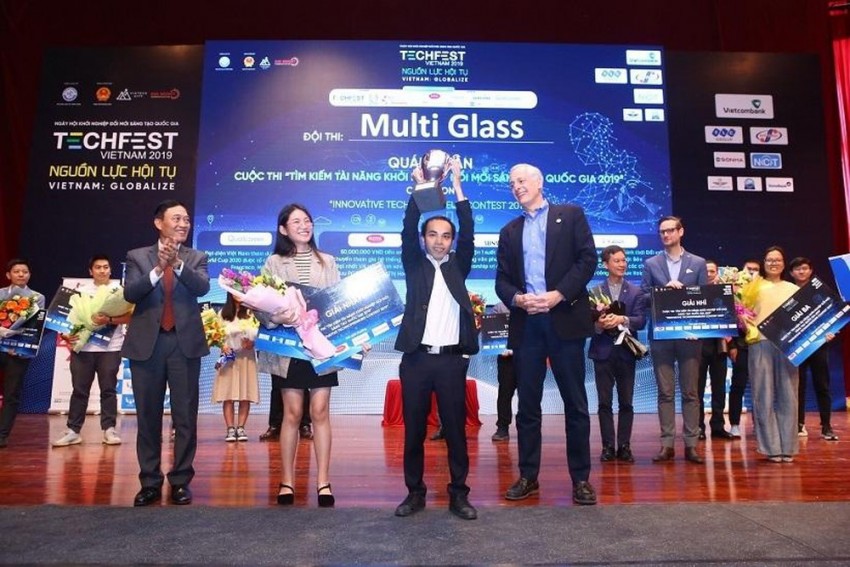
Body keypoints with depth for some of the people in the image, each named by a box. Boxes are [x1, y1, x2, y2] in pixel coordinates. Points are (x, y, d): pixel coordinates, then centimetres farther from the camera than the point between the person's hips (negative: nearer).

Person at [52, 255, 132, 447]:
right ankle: (73, 431, 10)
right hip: (83, 347, 2)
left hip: (110, 348, -2)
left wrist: (108, 320, -20)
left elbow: (129, 316, -5)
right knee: (79, 390, 4)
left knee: (109, 390, 1)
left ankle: (109, 430, 6)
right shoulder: (82, 291, 11)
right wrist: (68, 334, -6)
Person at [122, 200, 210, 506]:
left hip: (185, 343, 0)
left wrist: (177, 263, -28)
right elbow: (130, 293, -8)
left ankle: (180, 481, 14)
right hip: (146, 343, 1)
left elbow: (202, 288, -12)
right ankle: (150, 482, 20)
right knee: (148, 416, 8)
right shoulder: (137, 256, 7)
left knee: (185, 416, 3)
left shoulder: (196, 257, 7)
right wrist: (158, 269, -24)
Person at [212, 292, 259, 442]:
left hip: (246, 356, -1)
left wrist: (252, 343, -20)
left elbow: (259, 333, -2)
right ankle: (230, 429, 1)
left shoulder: (252, 312, 1)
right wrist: (222, 346, -10)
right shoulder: (223, 313, 8)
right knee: (228, 394, -3)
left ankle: (241, 428, 4)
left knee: (246, 394, -2)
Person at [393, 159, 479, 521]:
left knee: (455, 428, 4)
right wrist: (420, 188, -8)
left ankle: (458, 493, 15)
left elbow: (468, 234, 0)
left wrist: (457, 187, -4)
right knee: (413, 429, 6)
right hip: (416, 358, 0)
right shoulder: (414, 264, 10)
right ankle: (415, 492, 19)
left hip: (451, 358, 0)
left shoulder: (458, 266, 12)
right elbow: (408, 231, -3)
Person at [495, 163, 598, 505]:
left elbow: (588, 259, -2)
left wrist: (559, 294, -13)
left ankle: (581, 478, 12)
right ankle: (528, 476, 16)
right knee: (528, 405, 7)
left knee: (575, 403, 2)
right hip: (526, 323, 3)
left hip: (565, 318, -3)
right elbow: (502, 280, 12)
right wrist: (517, 298, -10)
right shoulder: (509, 231, 19)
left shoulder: (571, 215, 9)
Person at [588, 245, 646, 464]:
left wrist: (622, 319, -21)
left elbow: (641, 321, -4)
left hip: (626, 352, 1)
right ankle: (608, 446, 10)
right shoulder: (594, 291, 5)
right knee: (605, 402, 3)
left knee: (626, 402, 5)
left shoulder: (636, 292, 7)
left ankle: (624, 446, 13)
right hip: (603, 352, 0)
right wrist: (598, 324, -22)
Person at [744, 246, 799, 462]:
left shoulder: (793, 289, 18)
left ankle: (788, 446, 10)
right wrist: (741, 317, -15)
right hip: (761, 344, -2)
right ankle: (771, 447, 4)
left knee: (787, 396, 2)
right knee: (765, 397, -2)